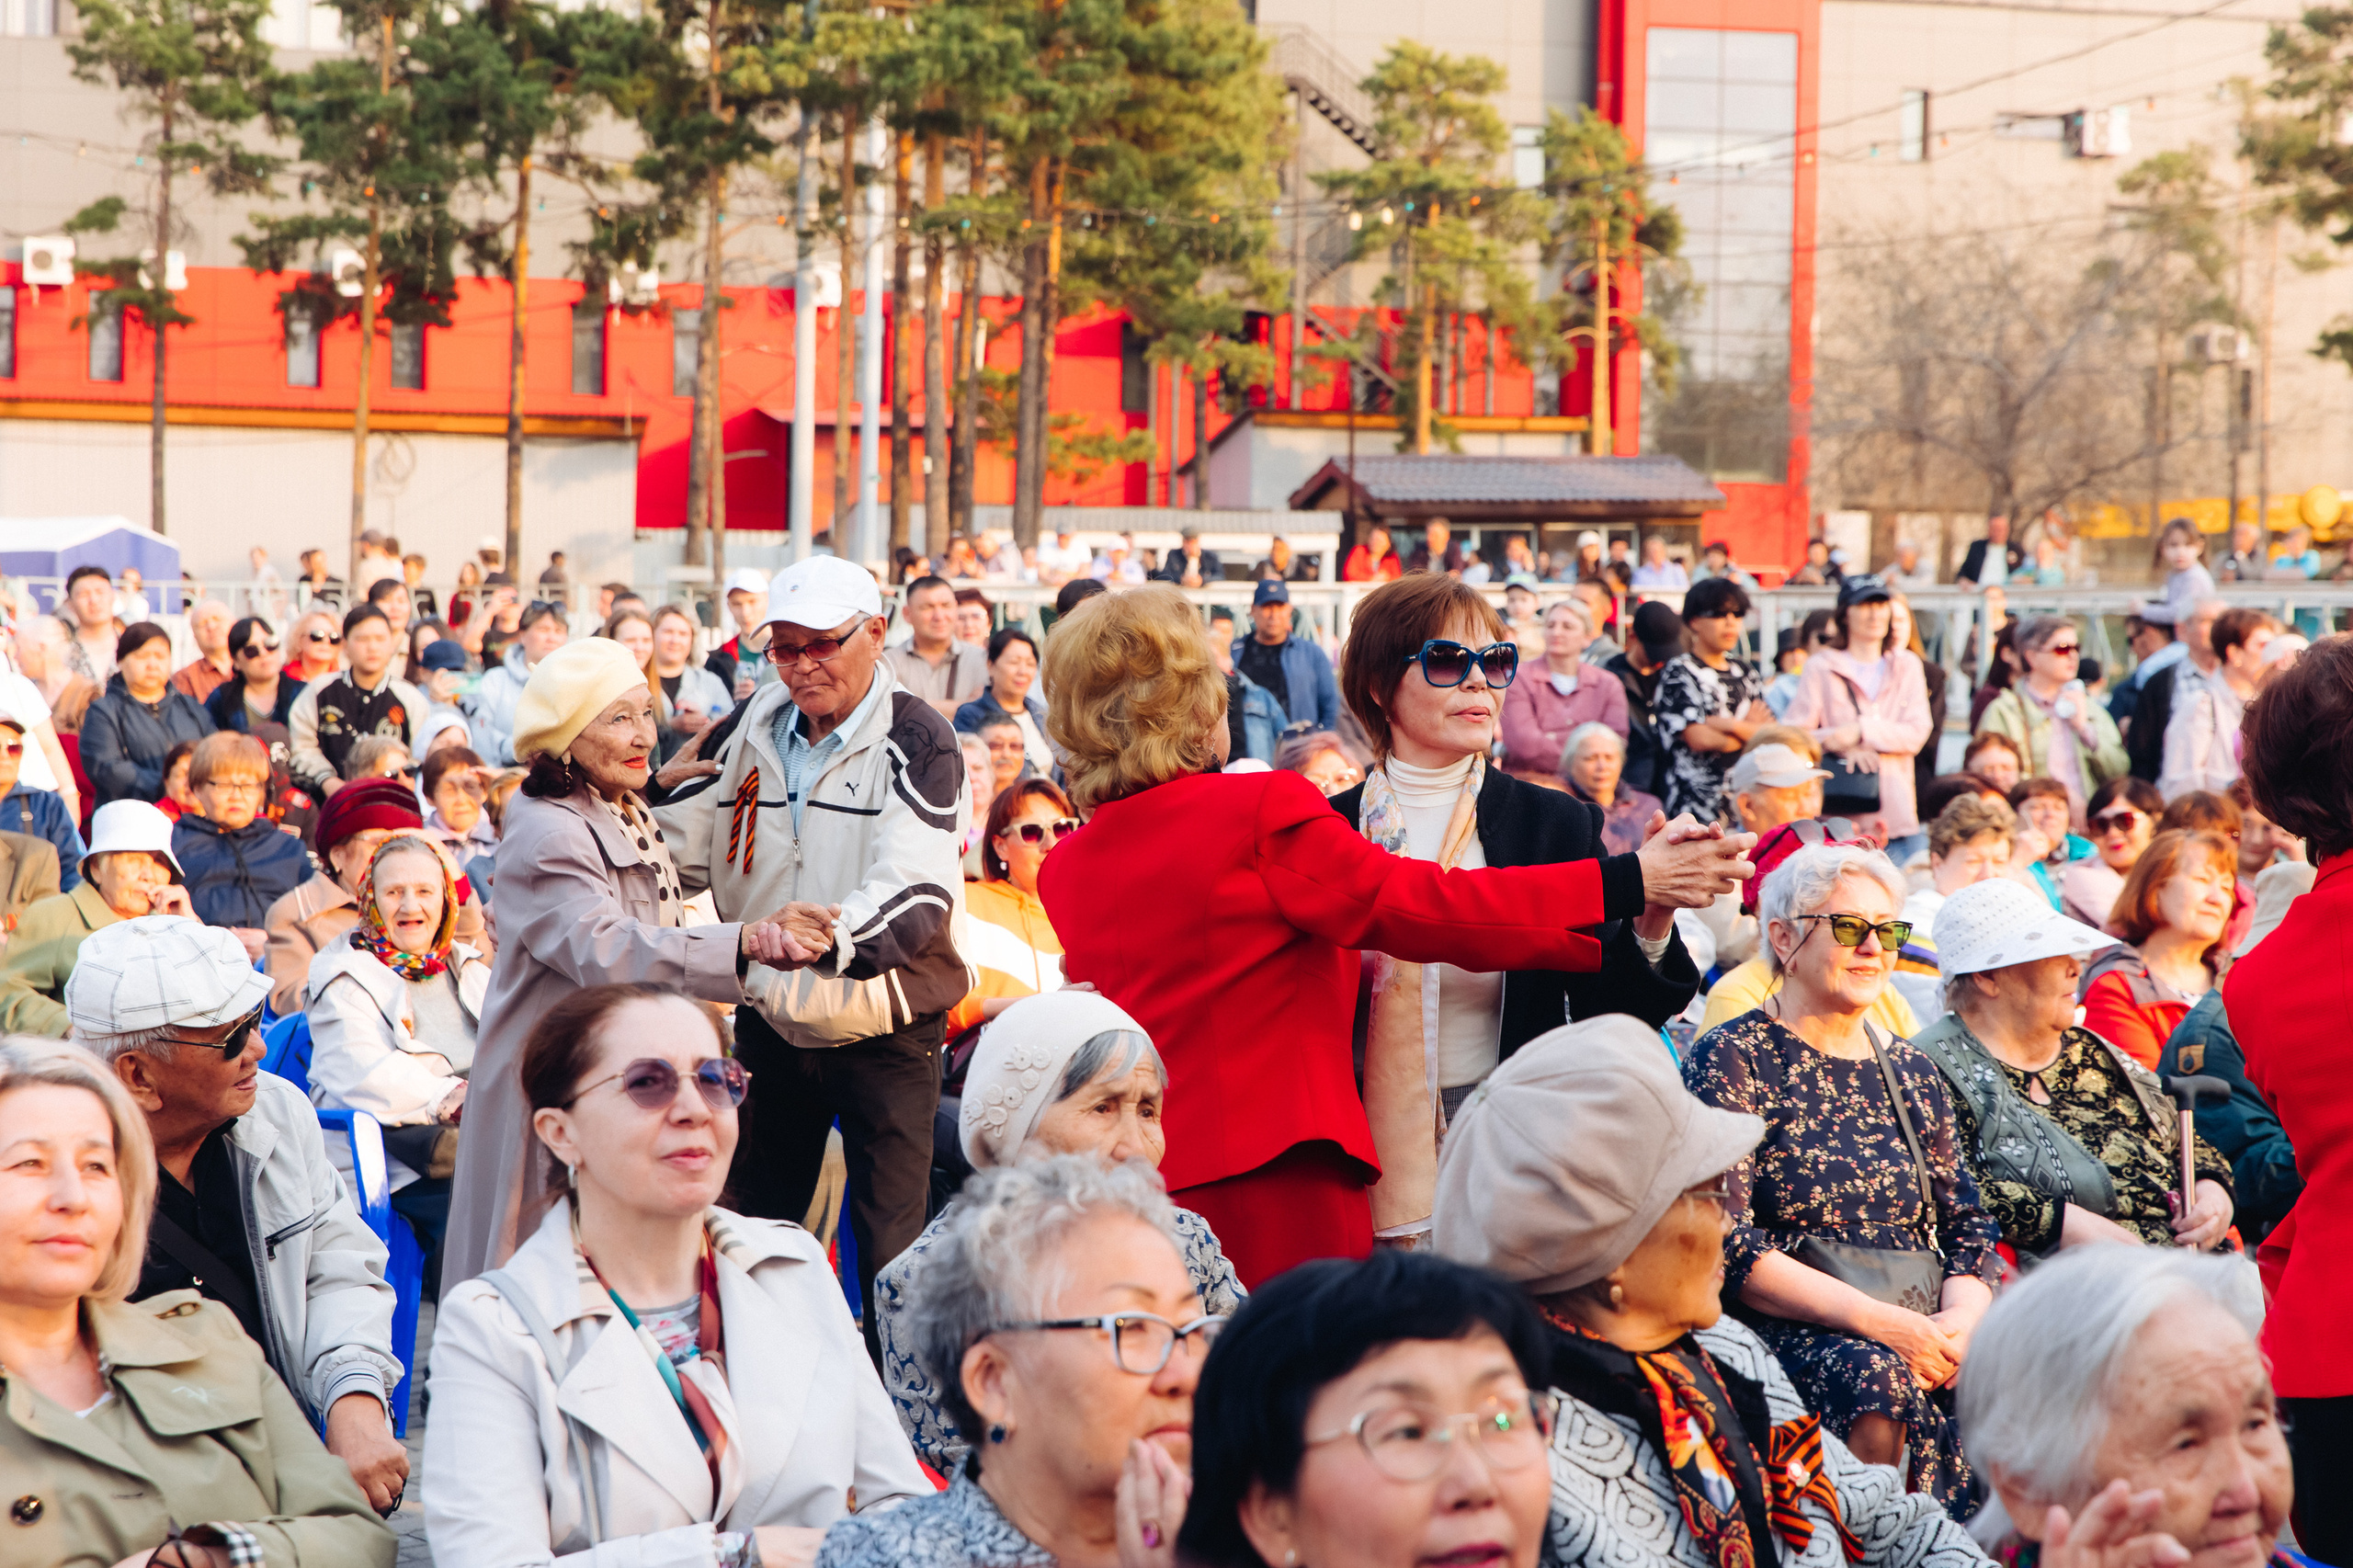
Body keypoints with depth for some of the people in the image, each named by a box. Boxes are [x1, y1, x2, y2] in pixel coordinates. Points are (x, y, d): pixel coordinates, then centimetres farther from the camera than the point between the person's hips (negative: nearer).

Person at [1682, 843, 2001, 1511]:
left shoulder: (1910, 1072, 21)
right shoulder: (1731, 1059, 1)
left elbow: (1968, 1225, 17)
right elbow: (1725, 1244, -9)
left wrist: (1963, 1317, -8)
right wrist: (1874, 1319, -18)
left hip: (1920, 1330, 5)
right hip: (1785, 1329, -5)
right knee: (1875, 1379, -37)